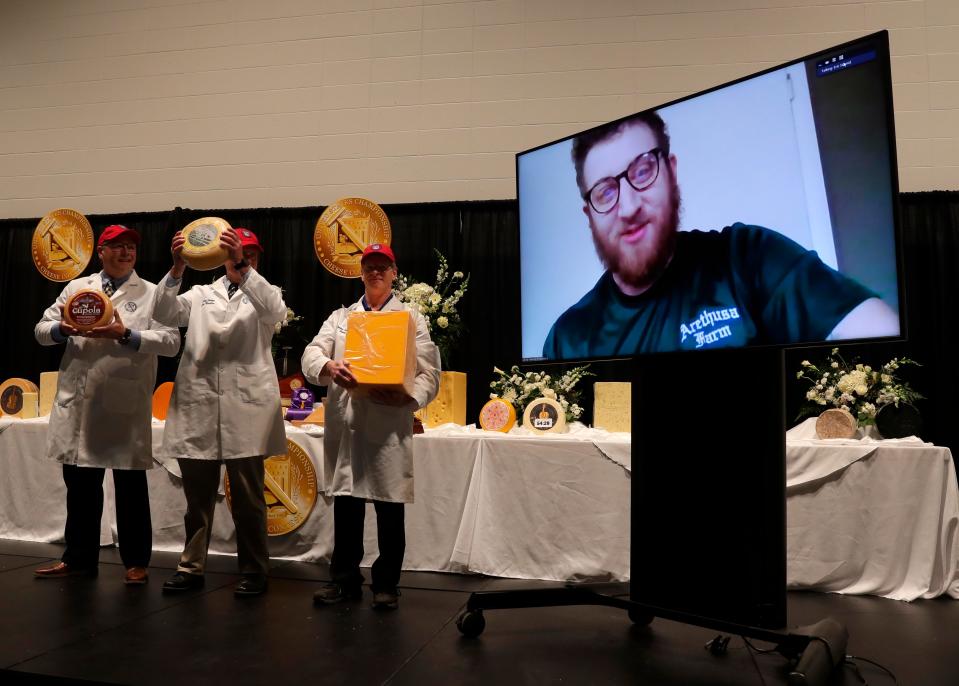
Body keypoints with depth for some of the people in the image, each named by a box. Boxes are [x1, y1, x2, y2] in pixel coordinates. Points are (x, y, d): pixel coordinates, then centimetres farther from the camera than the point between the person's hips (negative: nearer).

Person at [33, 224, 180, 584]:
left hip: (126, 407, -3)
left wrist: (126, 334, -21)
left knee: (131, 487, 6)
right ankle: (78, 559, 28)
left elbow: (171, 341, -10)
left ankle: (136, 562, 19)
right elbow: (41, 330, 10)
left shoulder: (152, 294, 1)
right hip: (78, 404, 4)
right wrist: (63, 329, -11)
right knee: (80, 486, 14)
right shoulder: (76, 288, 13)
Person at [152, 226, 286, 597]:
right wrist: (177, 268, -16)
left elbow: (275, 310, -12)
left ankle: (254, 571, 12)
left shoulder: (264, 293, 12)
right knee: (197, 494, 10)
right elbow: (166, 312, 0)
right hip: (198, 404, 2)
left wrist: (240, 266, -23)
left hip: (245, 405, -2)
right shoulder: (201, 294, 17)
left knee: (248, 496, 2)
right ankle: (192, 567, 21)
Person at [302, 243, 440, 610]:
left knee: (389, 509, 3)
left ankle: (386, 583, 17)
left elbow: (430, 374, 1)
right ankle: (344, 578, 22)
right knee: (345, 505, 8)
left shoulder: (413, 318, 9)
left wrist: (407, 397, -20)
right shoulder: (339, 317, 17)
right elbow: (310, 354, 3)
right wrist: (329, 366, -21)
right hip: (345, 425, 3)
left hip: (390, 426, -2)